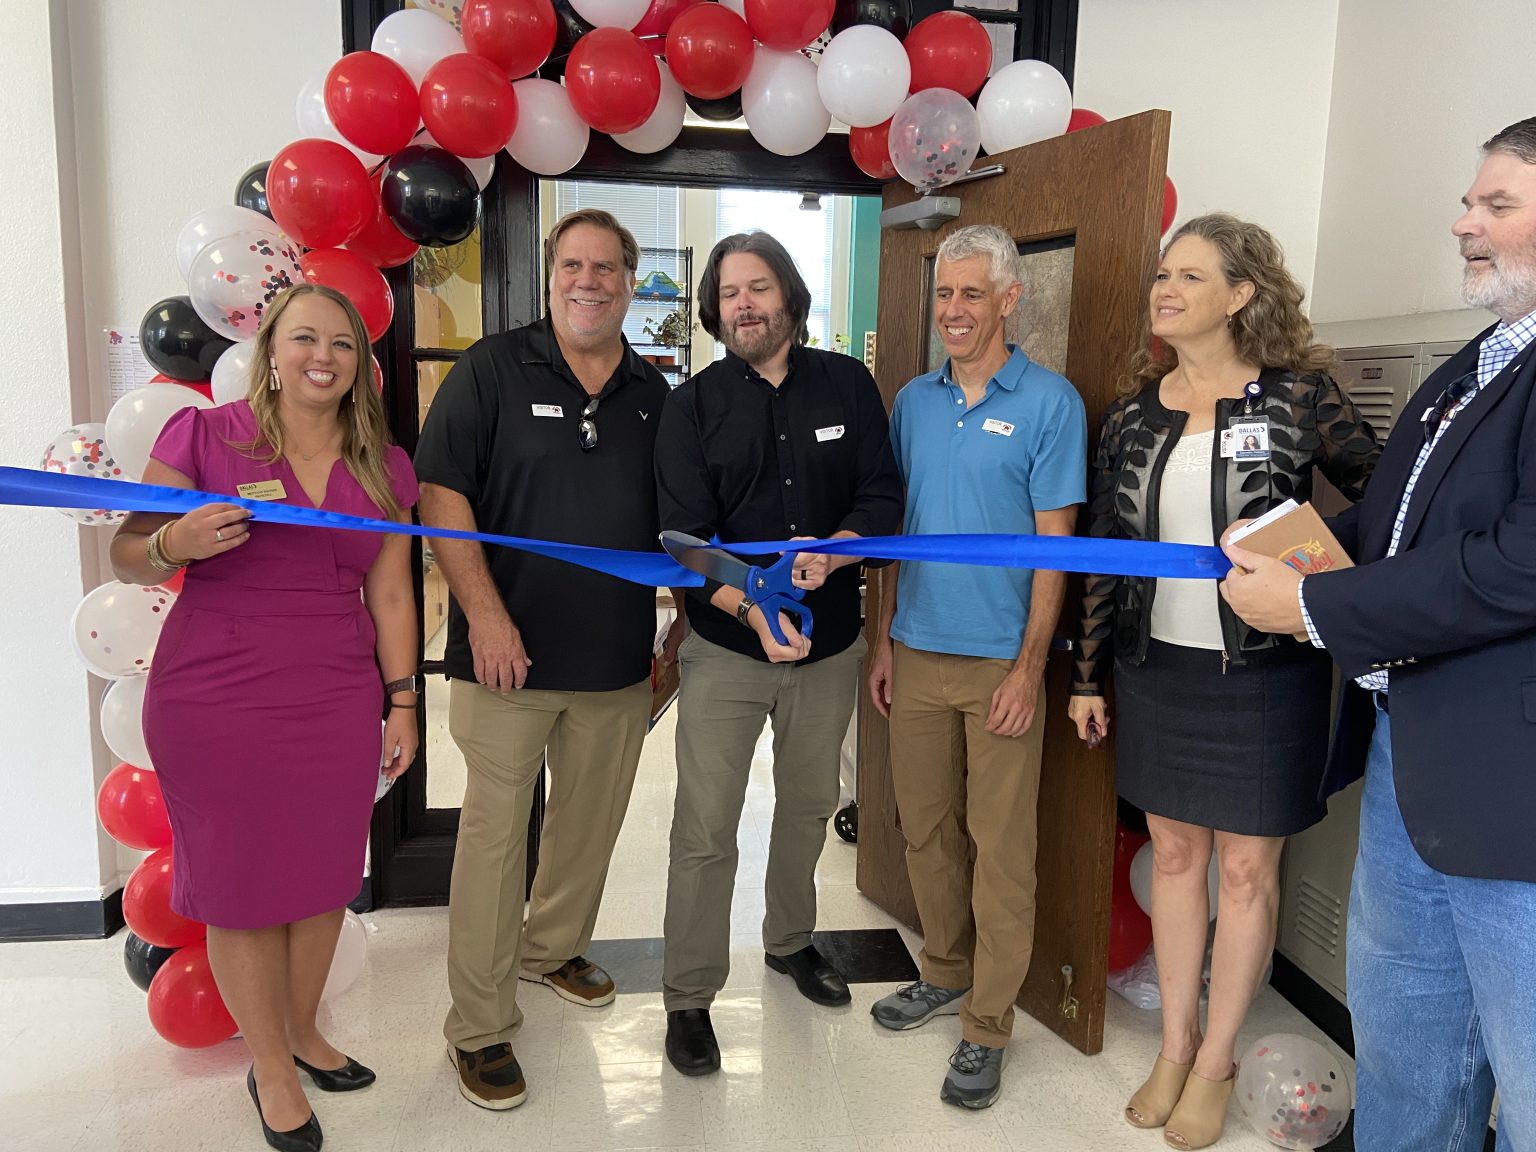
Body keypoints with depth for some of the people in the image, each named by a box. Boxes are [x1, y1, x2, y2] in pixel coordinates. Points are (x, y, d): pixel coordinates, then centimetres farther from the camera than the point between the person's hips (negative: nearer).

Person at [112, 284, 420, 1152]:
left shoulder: (383, 467, 7)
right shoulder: (204, 436, -4)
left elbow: (390, 592, 10)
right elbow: (128, 557, -1)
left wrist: (403, 700, 8)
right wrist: (173, 544, -24)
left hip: (338, 704, 4)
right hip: (218, 704, -3)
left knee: (323, 875, 13)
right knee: (241, 887, 8)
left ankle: (303, 1033, 39)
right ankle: (271, 1069, 30)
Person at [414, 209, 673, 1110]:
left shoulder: (655, 393, 9)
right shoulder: (493, 370, -3)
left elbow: (679, 525, 14)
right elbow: (441, 493, -8)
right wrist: (486, 615, -16)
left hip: (619, 659, 5)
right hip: (509, 653, -4)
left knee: (592, 820, 17)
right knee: (495, 832, 1)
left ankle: (551, 947, 42)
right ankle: (480, 1027, 14)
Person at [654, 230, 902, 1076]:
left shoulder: (847, 385, 1)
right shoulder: (692, 406, -4)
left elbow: (883, 497, -4)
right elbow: (686, 536, -12)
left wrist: (831, 554, -25)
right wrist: (754, 612, -27)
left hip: (828, 644, 3)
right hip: (725, 649, -2)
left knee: (809, 806, 20)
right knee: (705, 830, -1)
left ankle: (790, 941, 43)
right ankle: (688, 998, 16)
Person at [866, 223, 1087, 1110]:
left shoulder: (1050, 402, -7)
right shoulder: (914, 401, 8)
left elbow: (1054, 542, -8)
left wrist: (1030, 666, -12)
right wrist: (885, 640, 8)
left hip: (1002, 660, -5)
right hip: (918, 653, 5)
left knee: (1001, 846, 4)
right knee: (926, 828, 15)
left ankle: (988, 1025, 17)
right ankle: (946, 974, 35)